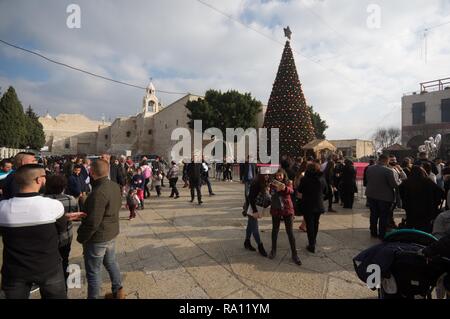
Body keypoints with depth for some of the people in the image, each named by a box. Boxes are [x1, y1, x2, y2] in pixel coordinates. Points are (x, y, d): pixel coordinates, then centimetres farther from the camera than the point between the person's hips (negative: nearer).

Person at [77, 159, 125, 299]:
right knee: (111, 263, 24)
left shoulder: (98, 192, -29)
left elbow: (92, 222, -26)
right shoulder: (115, 186, -3)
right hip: (112, 233, 9)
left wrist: (81, 237, -11)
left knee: (94, 272, 10)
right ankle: (118, 292, 39)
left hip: (98, 237, -8)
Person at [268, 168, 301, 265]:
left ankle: (294, 254, 12)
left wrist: (284, 188, -50)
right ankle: (273, 250, 32)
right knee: (275, 230, 15)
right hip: (275, 210, 2)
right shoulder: (273, 184, -2)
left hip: (287, 209, -2)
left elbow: (291, 191, -31)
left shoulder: (288, 183, -9)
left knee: (290, 232, 1)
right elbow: (271, 195, 5)